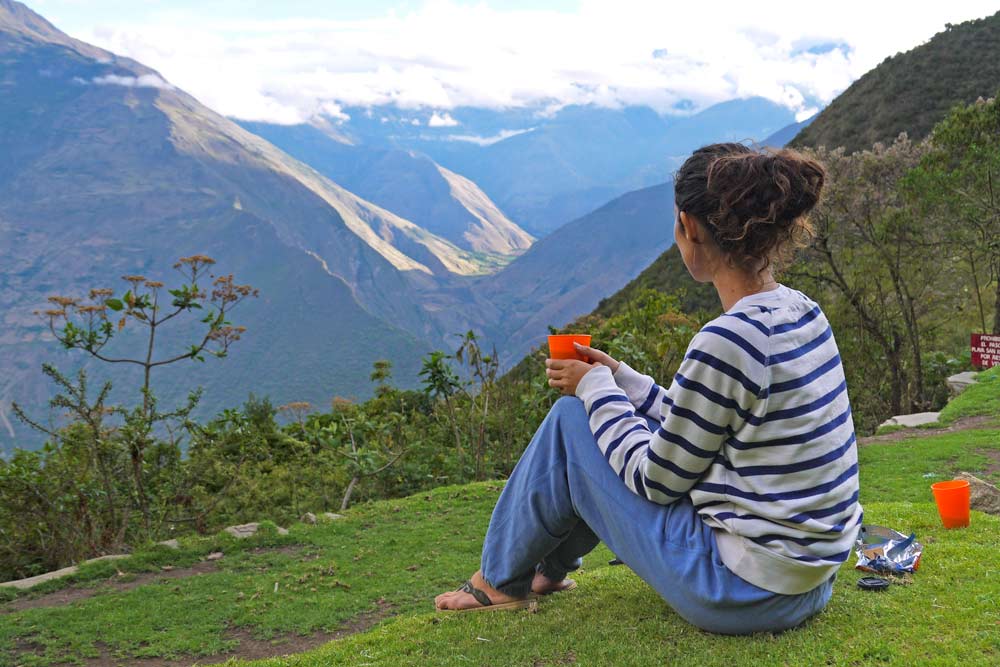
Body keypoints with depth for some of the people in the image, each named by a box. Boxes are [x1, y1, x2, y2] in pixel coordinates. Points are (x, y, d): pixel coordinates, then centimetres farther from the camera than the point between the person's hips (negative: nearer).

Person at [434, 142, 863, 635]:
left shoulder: (729, 340, -25)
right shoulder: (799, 311, 2)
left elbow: (657, 478, -14)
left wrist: (596, 388, -1)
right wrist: (619, 380, 13)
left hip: (743, 593, -9)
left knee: (571, 419, 1)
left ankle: (503, 578, 22)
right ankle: (550, 566, 36)